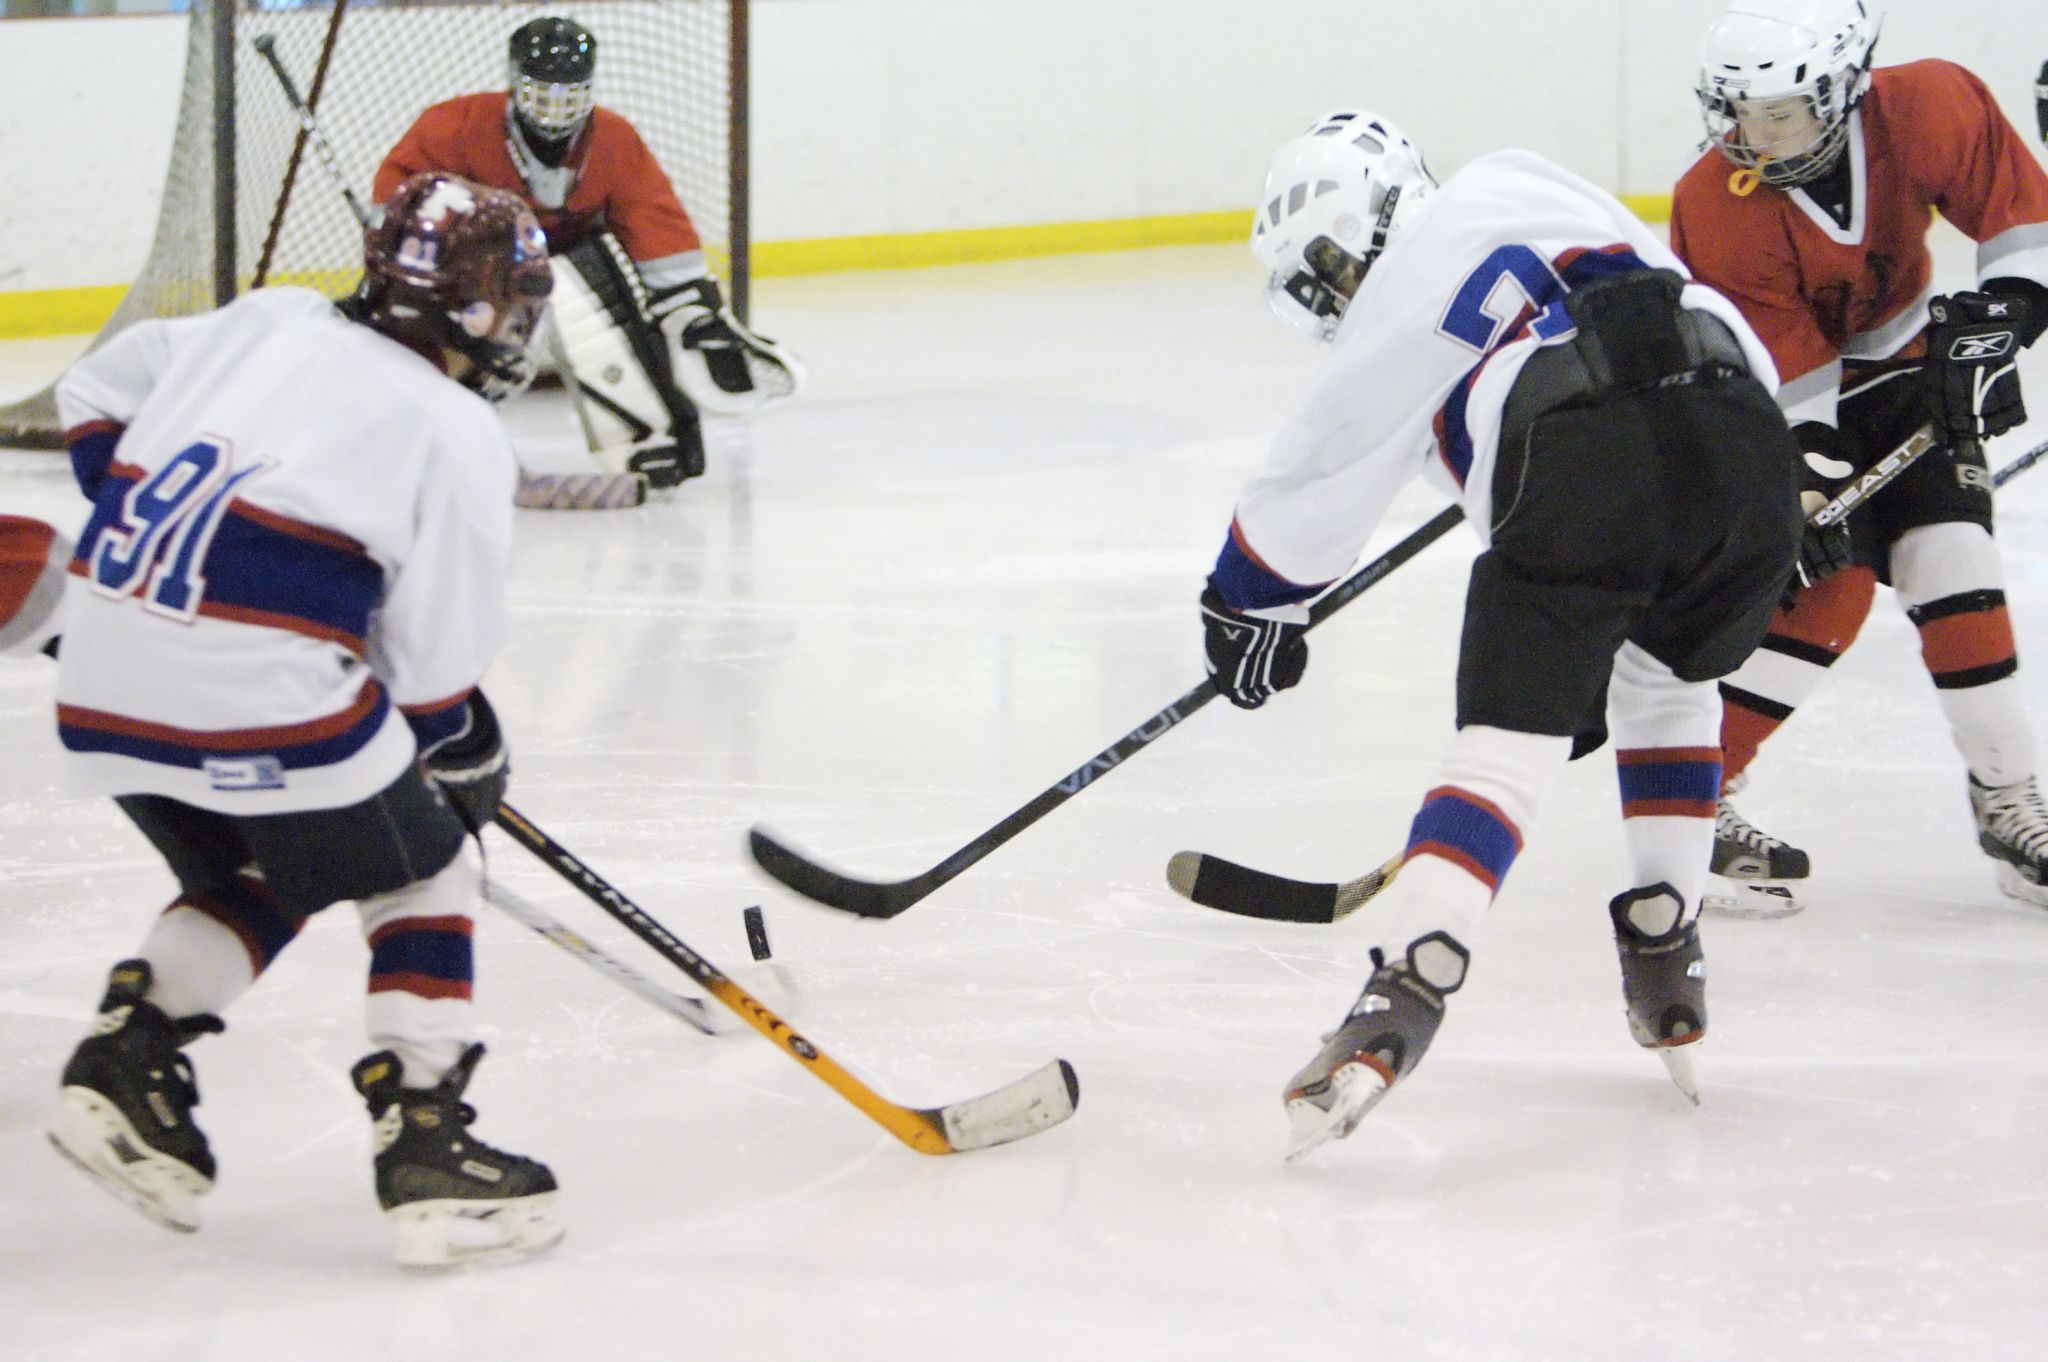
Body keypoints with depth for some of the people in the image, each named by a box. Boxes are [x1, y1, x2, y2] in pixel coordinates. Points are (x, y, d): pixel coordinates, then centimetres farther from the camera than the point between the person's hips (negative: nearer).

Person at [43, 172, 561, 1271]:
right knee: (420, 879, 12)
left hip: (101, 686, 7)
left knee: (249, 878, 29)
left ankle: (127, 1059, 15)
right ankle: (425, 1151, 5)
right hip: (260, 694, -7)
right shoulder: (455, 435, -2)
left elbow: (94, 397, 26)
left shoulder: (264, 324, 16)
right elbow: (432, 663, -1)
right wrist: (471, 756, 18)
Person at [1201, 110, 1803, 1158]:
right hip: (1747, 432, 5)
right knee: (1668, 676, 30)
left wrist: (1244, 606, 45)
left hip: (1586, 463, -5)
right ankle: (1665, 969, 26)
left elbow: (1315, 485, 26)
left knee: (1511, 735, -2)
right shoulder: (1523, 187, 31)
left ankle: (1404, 995, -19)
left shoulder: (1391, 318, 18)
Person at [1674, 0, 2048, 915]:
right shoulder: (1715, 204, -27)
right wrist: (1803, 485, -32)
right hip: (1775, 401, -3)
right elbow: (1782, 371, -25)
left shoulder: (1929, 109, -23)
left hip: (1906, 368, 3)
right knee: (1829, 584, -17)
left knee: (1953, 567, -6)